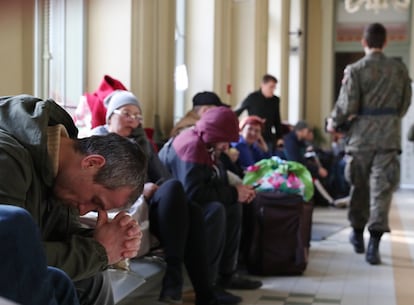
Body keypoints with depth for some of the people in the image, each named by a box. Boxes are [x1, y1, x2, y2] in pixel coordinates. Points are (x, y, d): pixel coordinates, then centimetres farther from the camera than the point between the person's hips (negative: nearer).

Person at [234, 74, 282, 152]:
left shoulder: (275, 100, 5)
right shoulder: (252, 98, -7)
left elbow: (277, 121, 13)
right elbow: (237, 112, 0)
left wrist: (279, 137, 11)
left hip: (269, 138, 4)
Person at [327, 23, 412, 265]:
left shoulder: (355, 70, -6)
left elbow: (347, 105, -10)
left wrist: (334, 123, 7)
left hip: (362, 136, -1)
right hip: (389, 136, 1)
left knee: (360, 186, 16)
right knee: (382, 189, -1)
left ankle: (358, 235, 31)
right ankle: (374, 245, -10)